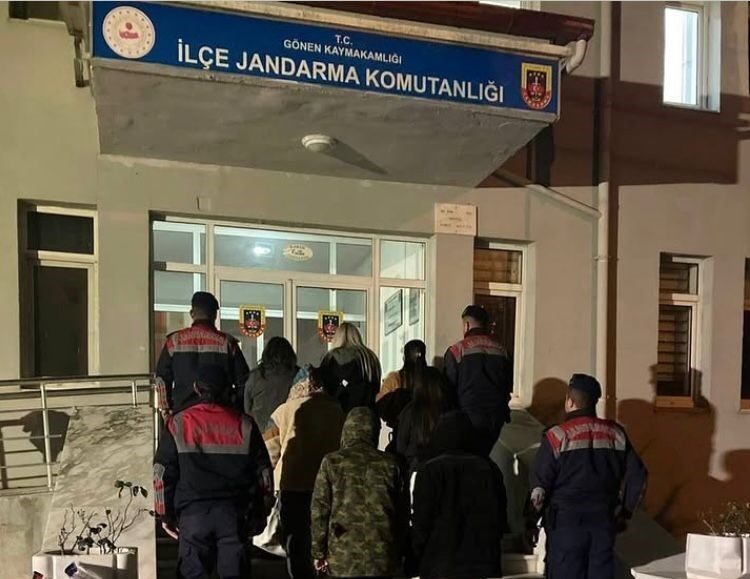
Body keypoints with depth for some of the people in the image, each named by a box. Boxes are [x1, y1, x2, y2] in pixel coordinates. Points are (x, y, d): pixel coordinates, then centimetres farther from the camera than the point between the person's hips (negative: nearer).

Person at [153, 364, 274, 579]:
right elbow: (263, 473, 6)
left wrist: (166, 515, 12)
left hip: (193, 513, 0)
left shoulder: (178, 424, 1)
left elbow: (162, 473, 2)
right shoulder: (244, 425, 3)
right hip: (234, 513, 1)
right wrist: (260, 513, 15)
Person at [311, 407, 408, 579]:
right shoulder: (390, 464, 1)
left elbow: (320, 510, -2)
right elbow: (402, 512, 6)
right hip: (382, 555, 1)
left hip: (343, 556, -1)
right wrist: (399, 554, 16)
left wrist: (319, 552, 7)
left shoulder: (332, 463, -4)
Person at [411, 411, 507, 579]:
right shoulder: (489, 468, 4)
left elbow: (421, 524, -7)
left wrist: (414, 564, 3)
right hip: (483, 565, 4)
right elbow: (501, 520, 10)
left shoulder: (431, 471, -8)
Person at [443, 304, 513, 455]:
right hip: (495, 419, 4)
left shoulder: (457, 350, -10)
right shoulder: (501, 351, 3)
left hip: (468, 417, -4)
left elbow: (448, 388, -7)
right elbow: (508, 386, 12)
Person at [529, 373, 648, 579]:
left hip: (566, 521, -4)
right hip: (605, 520, 4)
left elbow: (539, 485, -9)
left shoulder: (558, 435, -10)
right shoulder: (616, 433, 4)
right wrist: (625, 510, 16)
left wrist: (532, 518, 6)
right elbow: (638, 477, 5)